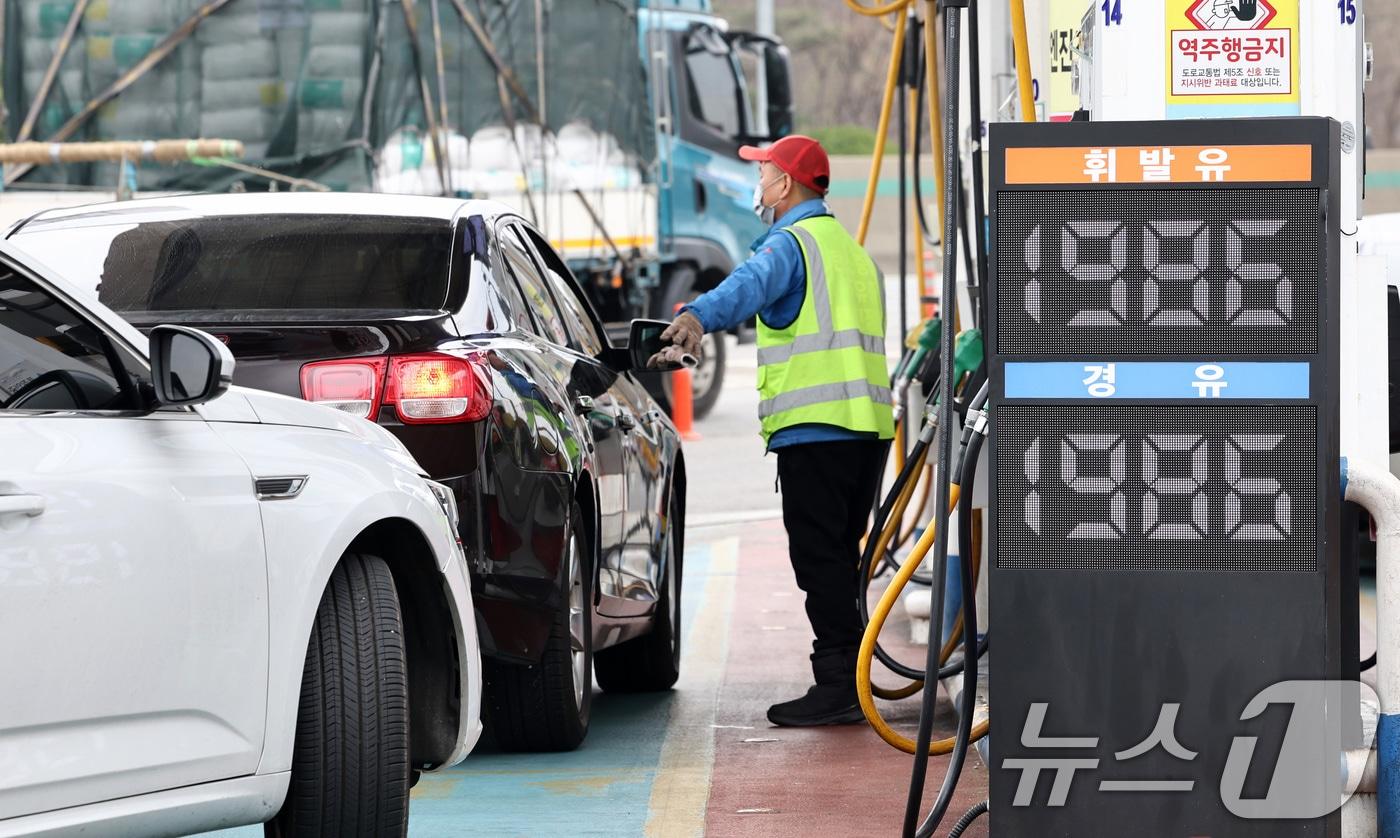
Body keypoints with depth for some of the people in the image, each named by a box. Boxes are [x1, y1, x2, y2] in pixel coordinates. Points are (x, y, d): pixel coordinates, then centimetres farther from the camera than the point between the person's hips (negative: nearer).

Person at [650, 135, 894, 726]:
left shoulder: (790, 243, -6)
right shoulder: (853, 250, 24)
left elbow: (749, 285, -29)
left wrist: (698, 317, -46)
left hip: (814, 427, -9)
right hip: (869, 424, 9)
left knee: (819, 558, -9)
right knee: (842, 556, 14)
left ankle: (836, 684, -12)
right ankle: (848, 682, 16)